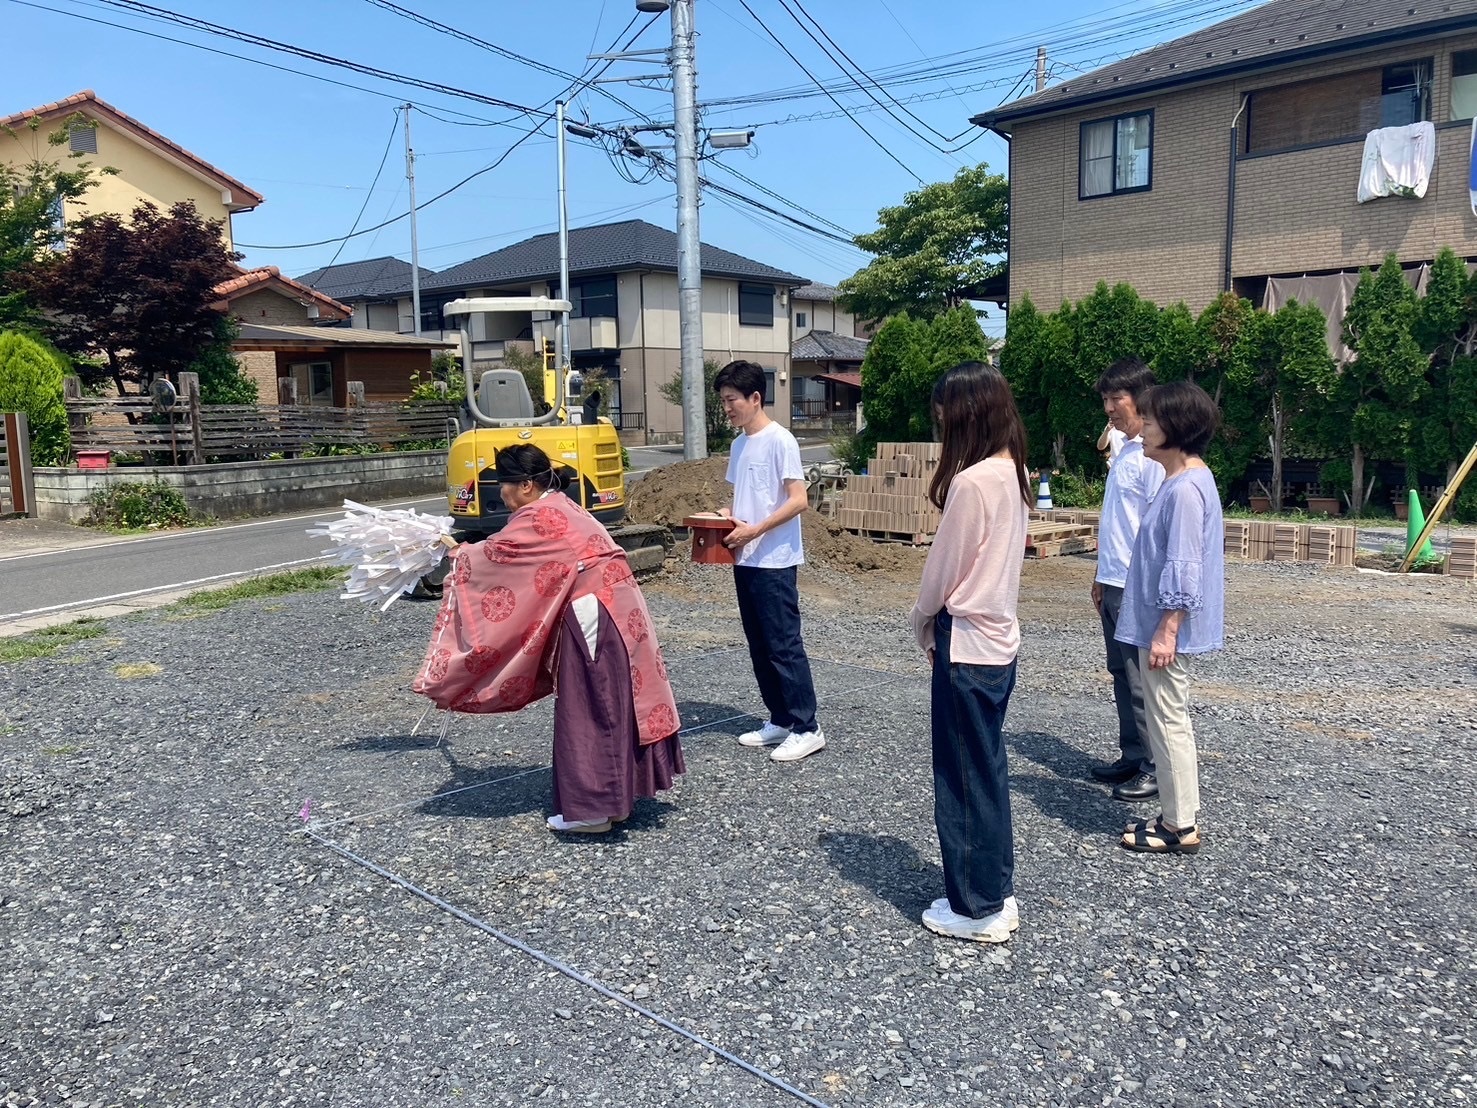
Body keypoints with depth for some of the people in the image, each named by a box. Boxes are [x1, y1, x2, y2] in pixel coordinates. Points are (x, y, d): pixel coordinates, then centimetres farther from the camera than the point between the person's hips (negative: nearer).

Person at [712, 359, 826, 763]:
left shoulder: (780, 441, -11)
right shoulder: (738, 445, 14)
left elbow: (798, 500, -16)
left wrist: (755, 531, -20)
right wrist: (724, 514, 2)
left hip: (775, 562, -9)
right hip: (745, 561, 9)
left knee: (784, 646, -5)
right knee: (759, 647, 12)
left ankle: (807, 728, 4)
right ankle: (780, 720, 23)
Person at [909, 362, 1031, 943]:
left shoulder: (971, 481, -20)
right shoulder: (1012, 472, 7)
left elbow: (942, 569, -13)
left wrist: (923, 625, 4)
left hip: (967, 643, -9)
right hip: (999, 638, 9)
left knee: (964, 777, 4)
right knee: (987, 771, 18)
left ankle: (976, 908, 17)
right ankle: (996, 894, 29)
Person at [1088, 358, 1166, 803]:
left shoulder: (1153, 454, -15)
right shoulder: (1125, 450, 14)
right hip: (1114, 583, 9)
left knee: (1141, 679, -1)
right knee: (1121, 674, 15)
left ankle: (1155, 768, 10)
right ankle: (1132, 757, 26)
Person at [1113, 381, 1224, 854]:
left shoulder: (1186, 488, -20)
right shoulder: (1184, 481, 12)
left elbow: (1183, 569, -22)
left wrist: (1166, 630, -21)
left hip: (1167, 629, -11)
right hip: (1159, 624, 11)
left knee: (1168, 722, 0)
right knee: (1168, 721, 17)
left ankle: (1181, 828, 11)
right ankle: (1177, 816, 27)